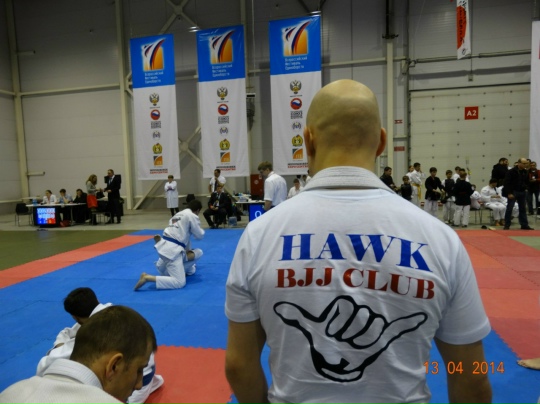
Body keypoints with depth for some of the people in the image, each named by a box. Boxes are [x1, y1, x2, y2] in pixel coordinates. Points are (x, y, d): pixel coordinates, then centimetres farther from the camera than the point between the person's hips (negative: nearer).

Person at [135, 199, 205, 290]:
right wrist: (201, 230, 26)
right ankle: (147, 278, -20)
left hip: (165, 246, 10)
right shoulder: (193, 216, -4)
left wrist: (188, 251, 38)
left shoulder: (179, 213, 21)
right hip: (172, 250, -9)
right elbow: (199, 236, 2)